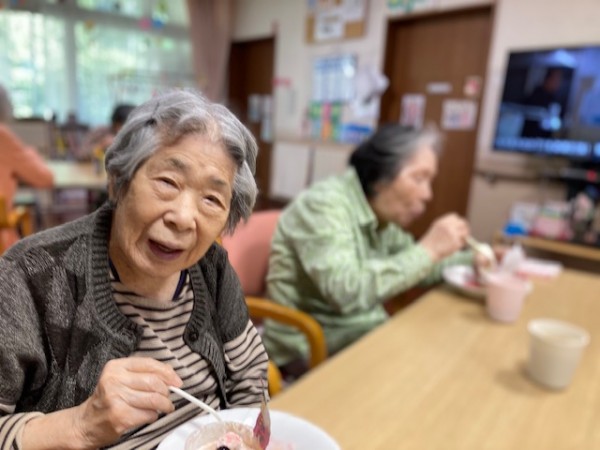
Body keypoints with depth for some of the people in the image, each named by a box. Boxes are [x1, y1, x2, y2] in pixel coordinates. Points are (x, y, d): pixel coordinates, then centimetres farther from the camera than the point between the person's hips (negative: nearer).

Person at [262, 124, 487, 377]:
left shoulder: (379, 217, 3)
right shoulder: (324, 204, -22)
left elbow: (412, 263, 15)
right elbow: (347, 292, -34)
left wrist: (475, 259, 2)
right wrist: (428, 249, -28)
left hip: (362, 337, 8)